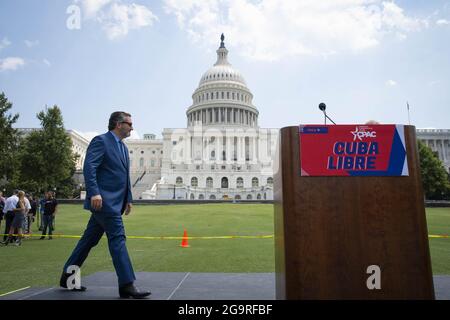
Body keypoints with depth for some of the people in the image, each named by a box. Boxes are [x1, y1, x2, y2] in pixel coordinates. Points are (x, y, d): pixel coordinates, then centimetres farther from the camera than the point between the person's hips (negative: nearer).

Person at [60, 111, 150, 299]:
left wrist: (128, 199, 19)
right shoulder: (101, 141, -6)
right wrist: (94, 193, -26)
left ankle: (68, 276, 28)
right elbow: (89, 167, -17)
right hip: (103, 200, -9)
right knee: (117, 237, -10)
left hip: (114, 202, 9)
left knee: (90, 239, 15)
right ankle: (127, 285, -6)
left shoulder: (123, 147, 20)